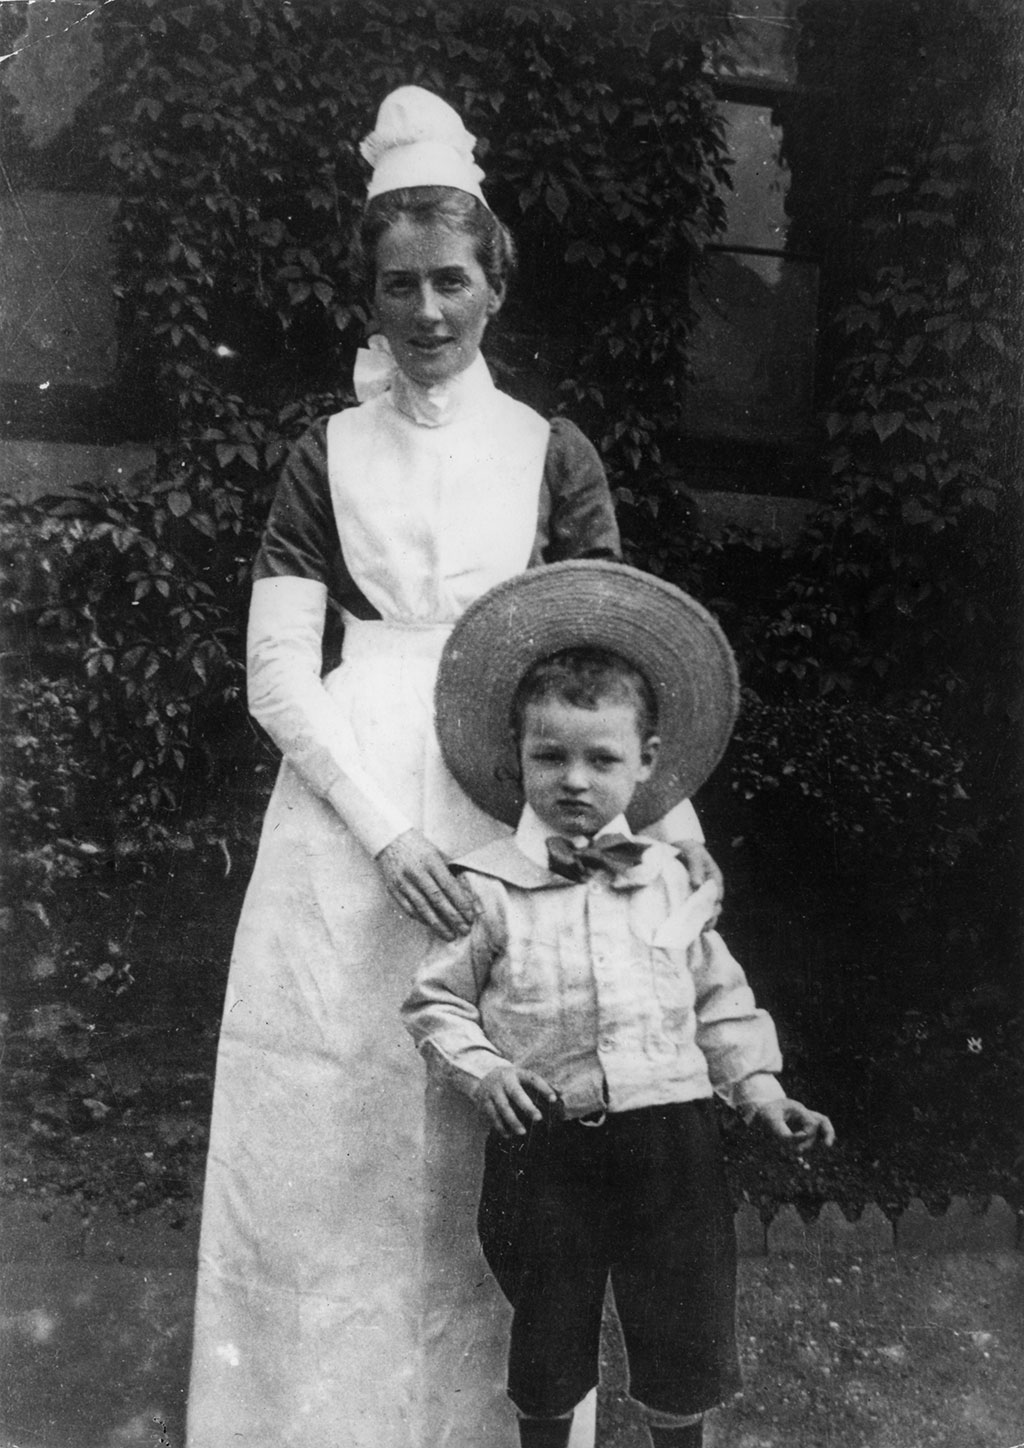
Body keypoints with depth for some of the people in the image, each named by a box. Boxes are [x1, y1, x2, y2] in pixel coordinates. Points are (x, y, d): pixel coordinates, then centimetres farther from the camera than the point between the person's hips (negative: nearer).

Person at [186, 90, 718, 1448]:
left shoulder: (552, 451, 9)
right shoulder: (327, 455, 8)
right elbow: (277, 674, 0)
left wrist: (673, 814, -12)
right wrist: (386, 832, -11)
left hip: (515, 810, 0)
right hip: (352, 804, 1)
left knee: (501, 1137, 4)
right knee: (331, 1124, 4)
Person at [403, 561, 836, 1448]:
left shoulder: (672, 883, 1)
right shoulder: (488, 888, -8)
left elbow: (720, 999, 10)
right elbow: (436, 1001, -1)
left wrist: (759, 1089, 1)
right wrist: (483, 1072, -15)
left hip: (671, 1134, 2)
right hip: (543, 1149, -2)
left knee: (685, 1338, 17)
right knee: (548, 1344, 18)